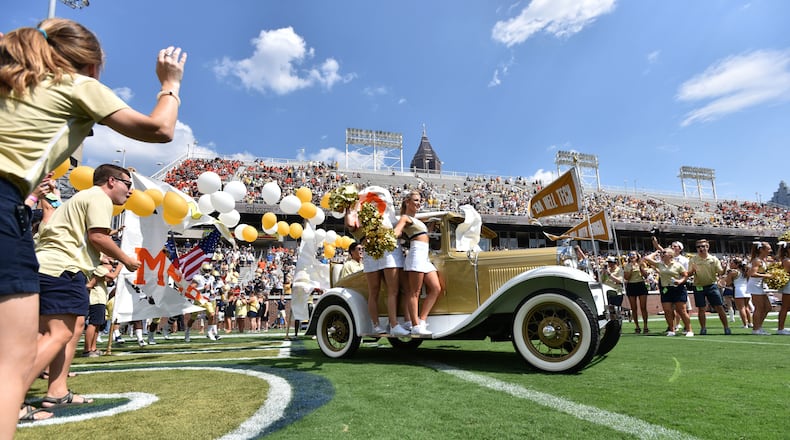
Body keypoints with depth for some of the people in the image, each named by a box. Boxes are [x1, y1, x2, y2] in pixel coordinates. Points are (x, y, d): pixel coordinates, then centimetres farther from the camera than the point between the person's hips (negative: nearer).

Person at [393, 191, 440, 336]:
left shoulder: (416, 220, 28)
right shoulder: (405, 218, 1)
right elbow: (396, 232, -15)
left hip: (425, 257, 9)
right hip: (416, 255, -9)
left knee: (435, 289, -1)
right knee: (415, 292, -8)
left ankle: (422, 321, -2)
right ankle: (416, 326, -8)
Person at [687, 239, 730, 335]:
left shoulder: (713, 259, 2)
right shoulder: (693, 260, 0)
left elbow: (720, 272, -3)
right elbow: (689, 274, -3)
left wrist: (724, 269, -24)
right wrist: (692, 271, -25)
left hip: (712, 285, 0)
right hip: (699, 287, 0)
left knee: (720, 307, 0)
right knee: (701, 309, 3)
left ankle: (727, 328, 10)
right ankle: (703, 329, 13)